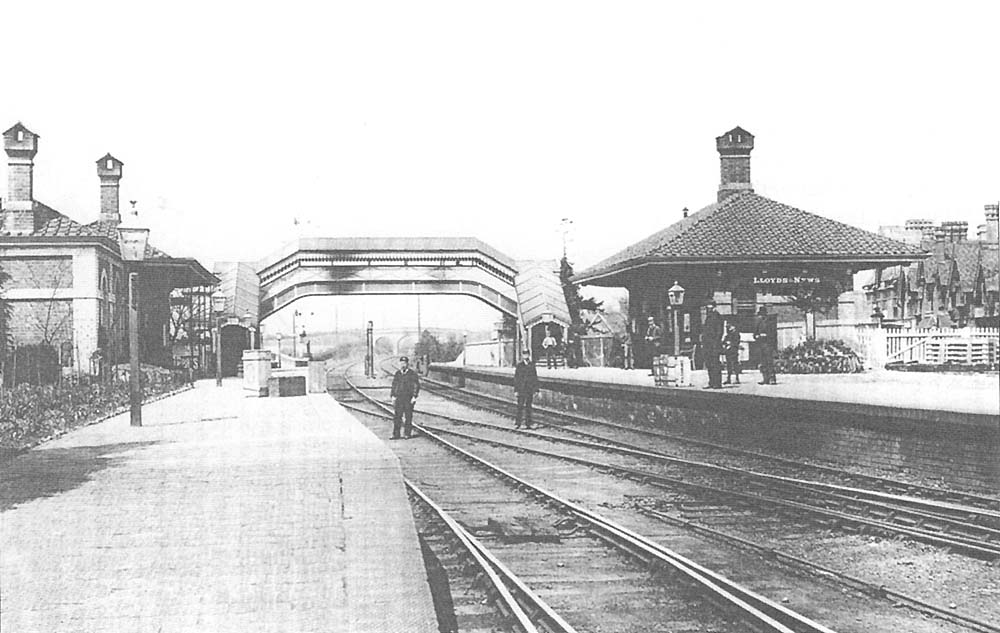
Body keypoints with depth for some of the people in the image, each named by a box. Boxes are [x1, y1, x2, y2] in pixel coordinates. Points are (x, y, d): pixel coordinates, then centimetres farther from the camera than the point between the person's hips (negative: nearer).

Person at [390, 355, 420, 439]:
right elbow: (394, 385, 17)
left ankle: (407, 434, 10)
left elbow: (416, 386, -3)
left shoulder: (412, 374, 0)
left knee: (408, 417, 1)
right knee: (396, 417, -2)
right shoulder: (397, 374, 13)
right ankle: (396, 434, 0)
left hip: (409, 399, -3)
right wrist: (393, 396, 8)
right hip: (398, 398, 3)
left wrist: (414, 397, -10)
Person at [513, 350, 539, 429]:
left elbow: (535, 378, 8)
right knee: (520, 406, -6)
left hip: (530, 390, 2)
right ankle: (517, 423, -3)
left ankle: (528, 424, 10)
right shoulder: (519, 366, 2)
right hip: (521, 389, -2)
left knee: (528, 407, 6)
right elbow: (516, 379, 2)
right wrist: (516, 390, -3)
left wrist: (536, 390, 3)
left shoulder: (532, 365, 6)